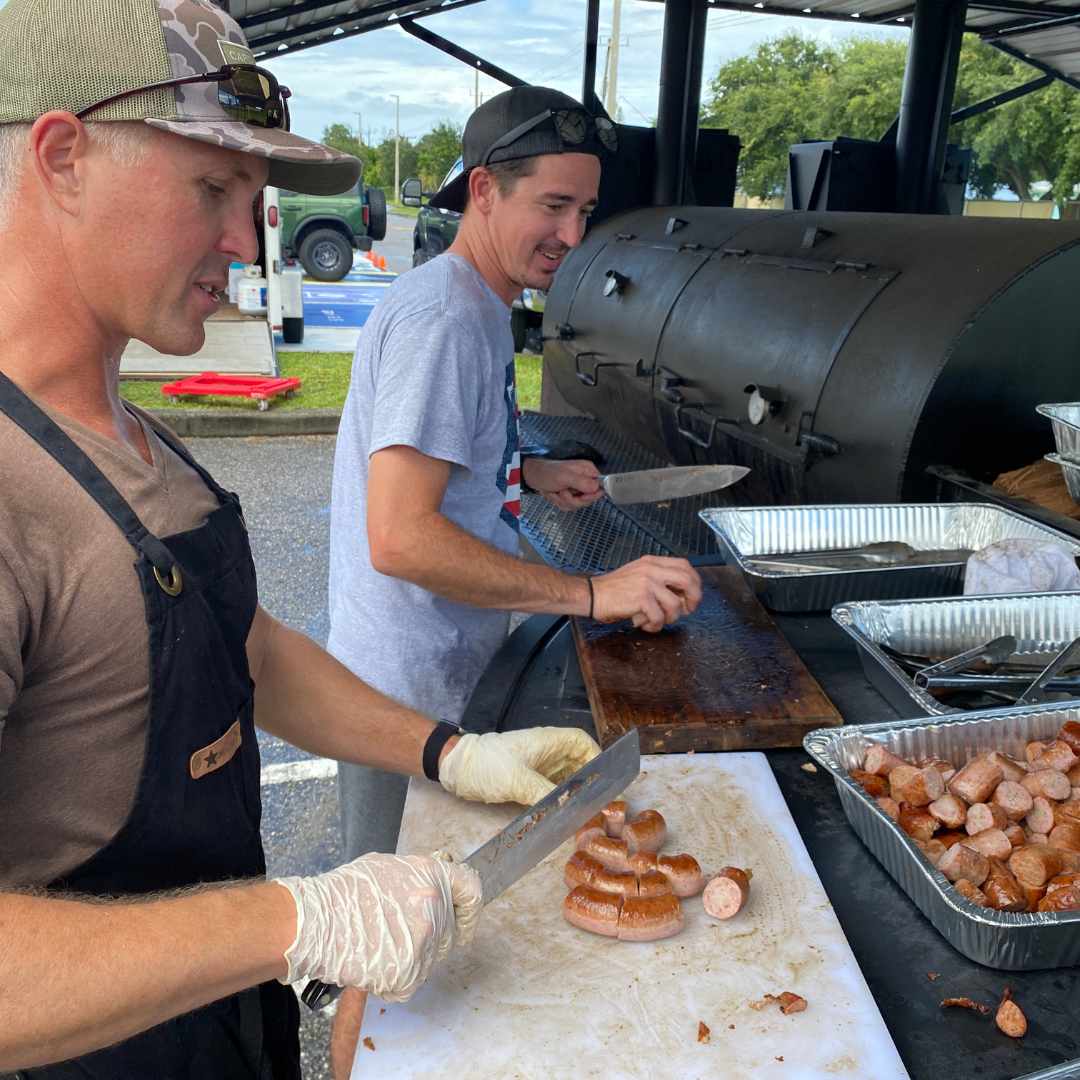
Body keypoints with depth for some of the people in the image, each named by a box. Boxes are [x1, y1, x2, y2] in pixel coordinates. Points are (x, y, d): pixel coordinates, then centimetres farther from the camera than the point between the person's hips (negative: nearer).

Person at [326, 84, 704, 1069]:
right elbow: (400, 537, -31)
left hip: (448, 671, 10)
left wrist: (526, 473, 10)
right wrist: (594, 593, -30)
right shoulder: (442, 316, -23)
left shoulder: (476, 305, 10)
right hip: (409, 690, -10)